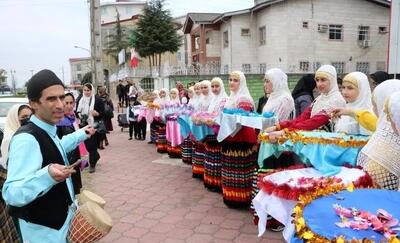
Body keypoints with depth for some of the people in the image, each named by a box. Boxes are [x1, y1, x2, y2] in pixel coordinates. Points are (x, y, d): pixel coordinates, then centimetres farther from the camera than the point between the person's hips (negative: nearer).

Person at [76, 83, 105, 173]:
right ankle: (96, 156, 39)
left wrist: (97, 113, -25)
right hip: (84, 125, 5)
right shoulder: (80, 100, 8)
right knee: (87, 144, 12)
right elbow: (77, 111, 16)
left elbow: (103, 112, -5)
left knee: (92, 145, -3)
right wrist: (79, 115, -5)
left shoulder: (98, 100, -7)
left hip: (94, 126, -5)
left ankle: (92, 164, 9)